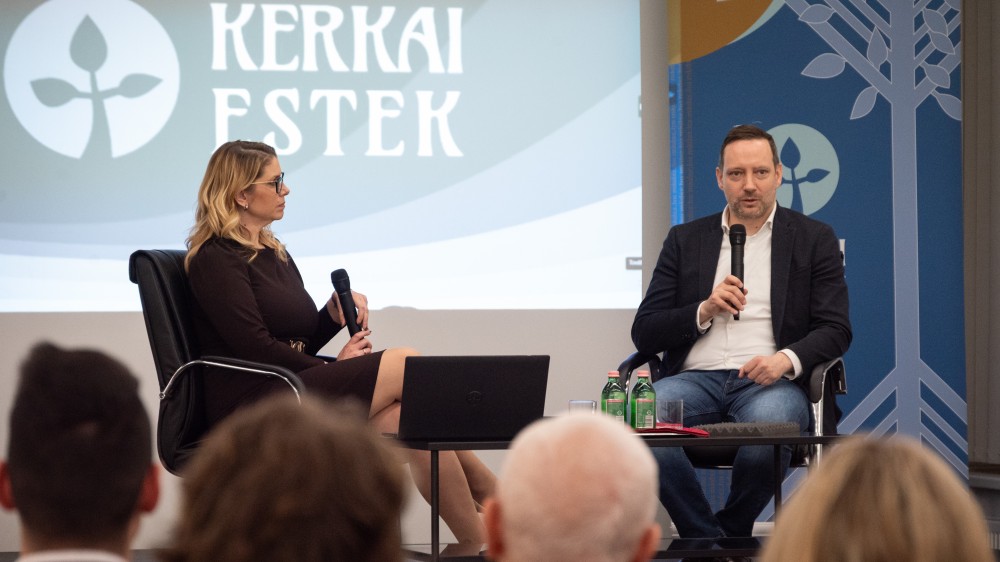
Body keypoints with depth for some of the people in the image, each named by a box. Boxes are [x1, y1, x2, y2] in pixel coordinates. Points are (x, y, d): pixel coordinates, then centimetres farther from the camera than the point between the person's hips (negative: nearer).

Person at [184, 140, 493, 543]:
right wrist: (335, 367, -5)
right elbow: (256, 347, -14)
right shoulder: (216, 259, -6)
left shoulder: (274, 253, 21)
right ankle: (491, 492, -11)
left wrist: (334, 314, 2)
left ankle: (479, 543, -23)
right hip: (250, 403, -8)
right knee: (404, 365, -18)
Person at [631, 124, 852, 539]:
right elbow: (644, 334, 13)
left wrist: (787, 359, -16)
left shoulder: (814, 239, 13)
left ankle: (730, 533, -8)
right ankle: (711, 540, -15)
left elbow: (835, 330, 4)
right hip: (696, 378, 2)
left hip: (770, 381, -2)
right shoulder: (685, 240, 18)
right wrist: (704, 311, -5)